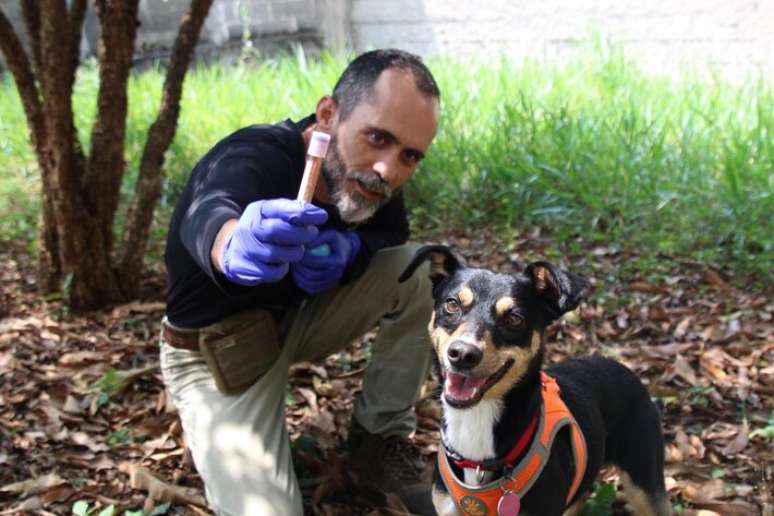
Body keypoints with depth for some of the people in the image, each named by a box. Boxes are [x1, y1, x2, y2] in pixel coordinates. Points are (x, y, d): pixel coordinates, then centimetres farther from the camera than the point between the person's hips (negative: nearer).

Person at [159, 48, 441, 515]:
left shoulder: (365, 173, -14)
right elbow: (206, 217, -54)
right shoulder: (253, 157, -33)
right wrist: (235, 246, -80)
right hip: (218, 351, -5)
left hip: (295, 320, 6)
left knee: (416, 271, -13)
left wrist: (352, 244, -23)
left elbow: (393, 227, 2)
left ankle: (379, 441, 3)